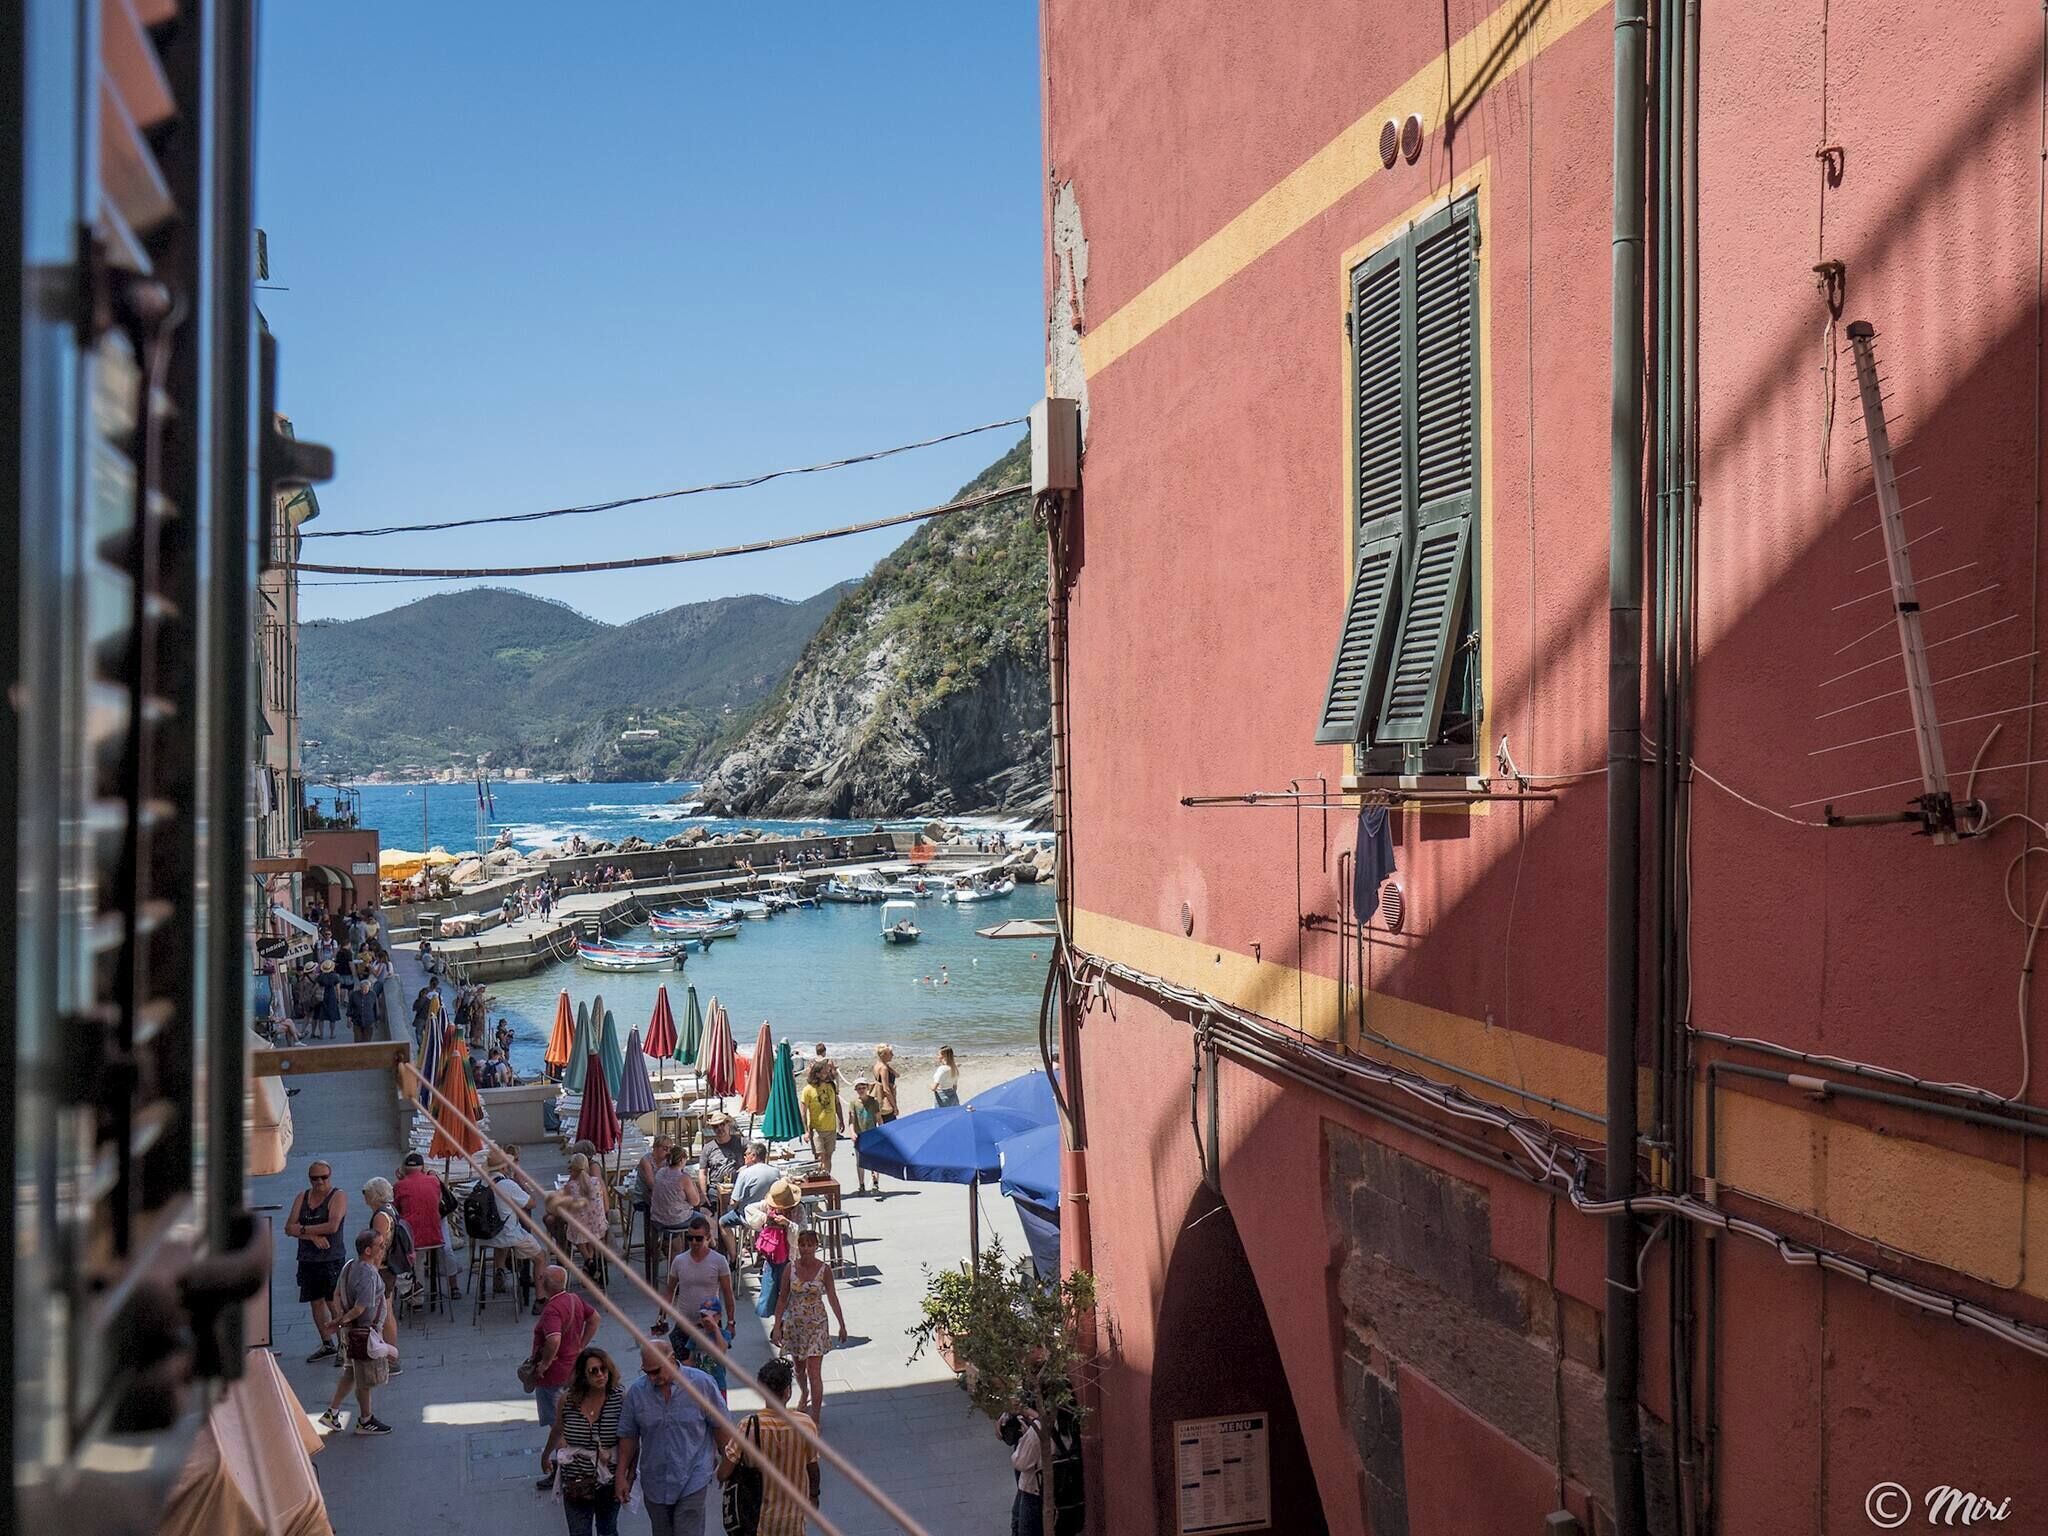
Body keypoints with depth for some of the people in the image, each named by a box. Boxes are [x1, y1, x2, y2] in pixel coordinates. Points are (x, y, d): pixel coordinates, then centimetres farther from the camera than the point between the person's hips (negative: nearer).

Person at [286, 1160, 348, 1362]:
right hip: (308, 1260, 6)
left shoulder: (338, 1197, -6)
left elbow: (333, 1226, -20)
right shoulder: (301, 1197, 9)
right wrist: (313, 1236, -15)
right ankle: (327, 1344, 24)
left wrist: (303, 1229, -11)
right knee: (316, 1302, 12)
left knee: (334, 1303, -6)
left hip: (332, 1260, -6)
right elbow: (289, 1228, 0)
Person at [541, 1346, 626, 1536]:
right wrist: (546, 1455, 26)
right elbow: (557, 1431, 10)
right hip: (575, 1483, 1)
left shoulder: (620, 1398, -16)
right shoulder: (567, 1400, -11)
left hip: (609, 1482, -1)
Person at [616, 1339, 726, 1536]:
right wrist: (621, 1476, 5)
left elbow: (720, 1427, -1)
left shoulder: (703, 1384, -11)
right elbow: (628, 1437, 3)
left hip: (692, 1481, -3)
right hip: (655, 1484, 3)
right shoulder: (636, 1391, -5)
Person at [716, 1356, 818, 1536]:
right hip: (795, 1518, 1)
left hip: (759, 1517, -1)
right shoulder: (805, 1424, -16)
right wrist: (814, 1495, 17)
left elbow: (723, 1474, -18)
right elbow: (813, 1467, -2)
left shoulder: (750, 1425, -20)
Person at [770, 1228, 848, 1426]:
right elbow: (783, 1298, 0)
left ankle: (816, 1419, -3)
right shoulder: (791, 1267, -7)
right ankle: (805, 1394, 52)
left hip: (816, 1324, -3)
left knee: (814, 1372, -8)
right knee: (799, 1367, 21)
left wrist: (842, 1324, 4)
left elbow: (832, 1297, 0)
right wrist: (777, 1326, -4)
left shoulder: (824, 1269, -11)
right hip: (794, 1324, 3)